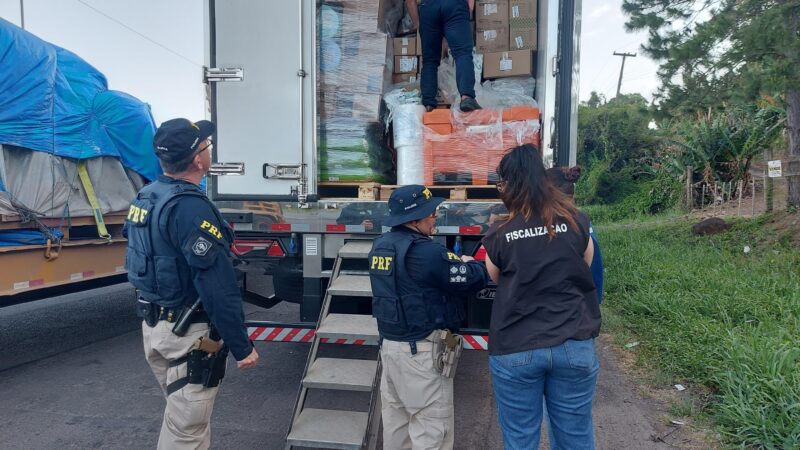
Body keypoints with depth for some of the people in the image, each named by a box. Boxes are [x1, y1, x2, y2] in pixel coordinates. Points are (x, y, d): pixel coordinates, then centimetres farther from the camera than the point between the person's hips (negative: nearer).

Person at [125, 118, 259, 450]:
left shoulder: (145, 198, 5)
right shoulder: (190, 207, -24)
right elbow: (218, 287, -25)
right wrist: (242, 346, -19)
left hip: (153, 325, 9)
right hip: (187, 334, -9)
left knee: (180, 416, 25)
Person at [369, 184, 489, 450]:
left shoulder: (380, 246, 6)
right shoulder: (425, 251, -21)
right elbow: (475, 279, -15)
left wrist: (453, 262, 6)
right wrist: (469, 263, 7)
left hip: (390, 344, 9)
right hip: (422, 351, -8)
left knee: (395, 422, 20)